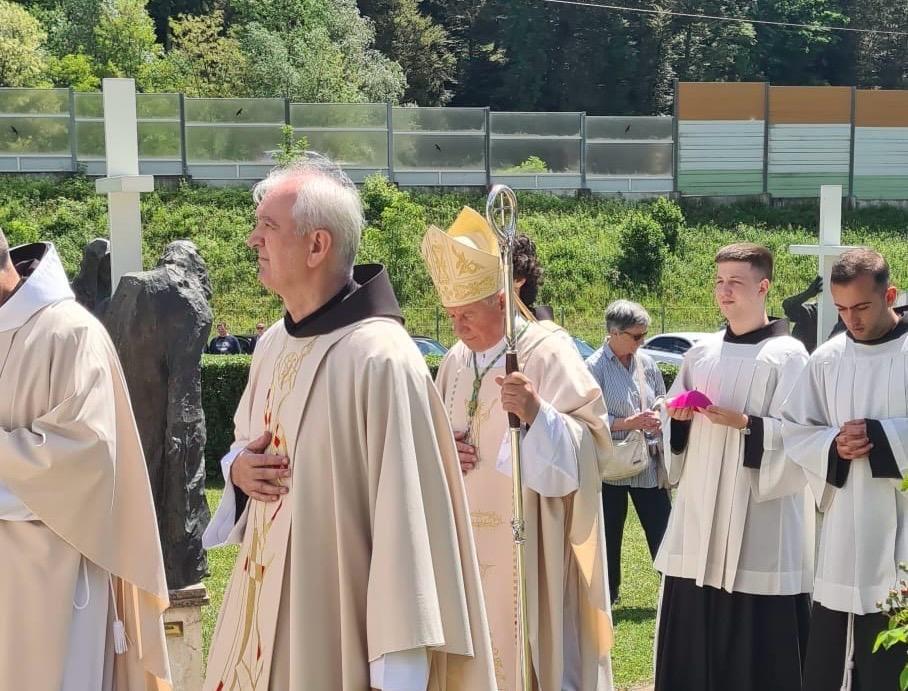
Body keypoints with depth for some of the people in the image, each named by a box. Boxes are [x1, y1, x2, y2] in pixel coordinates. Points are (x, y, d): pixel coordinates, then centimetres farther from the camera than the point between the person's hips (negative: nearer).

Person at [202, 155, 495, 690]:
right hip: (263, 610, 8)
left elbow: (410, 521, -21)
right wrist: (238, 468, -2)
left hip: (337, 628, -8)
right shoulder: (273, 345, 7)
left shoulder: (380, 358, -19)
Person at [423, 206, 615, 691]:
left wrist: (537, 413, -34)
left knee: (527, 649, -3)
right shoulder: (456, 361, 11)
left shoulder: (549, 354, -10)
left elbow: (589, 443, -17)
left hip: (528, 542, -6)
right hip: (467, 539, 7)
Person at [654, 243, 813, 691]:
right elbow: (674, 425, 18)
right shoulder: (700, 354, 12)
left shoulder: (788, 356, -4)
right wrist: (680, 418, -3)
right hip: (699, 511, 5)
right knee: (692, 639, 8)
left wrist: (744, 423, -21)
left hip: (760, 520, -5)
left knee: (757, 645, -2)